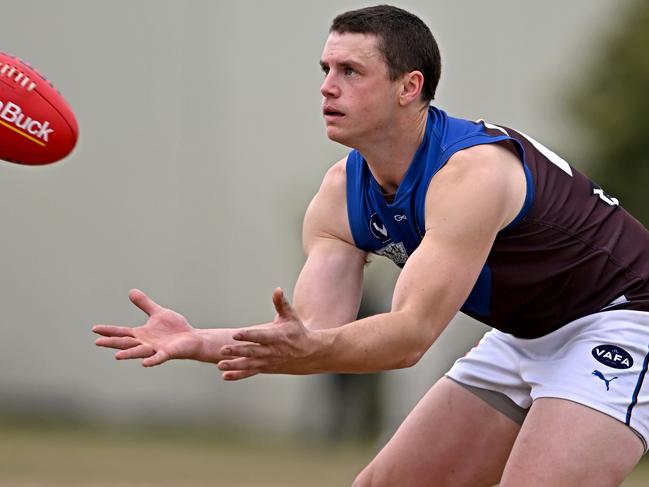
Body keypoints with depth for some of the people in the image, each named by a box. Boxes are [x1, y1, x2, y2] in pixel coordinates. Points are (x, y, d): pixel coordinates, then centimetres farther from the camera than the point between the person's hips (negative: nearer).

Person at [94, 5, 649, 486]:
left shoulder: (472, 172, -30)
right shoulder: (342, 195, -5)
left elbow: (412, 334, -37)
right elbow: (318, 330, -13)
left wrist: (310, 351, -53)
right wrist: (202, 343, -28)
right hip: (520, 338, 9)